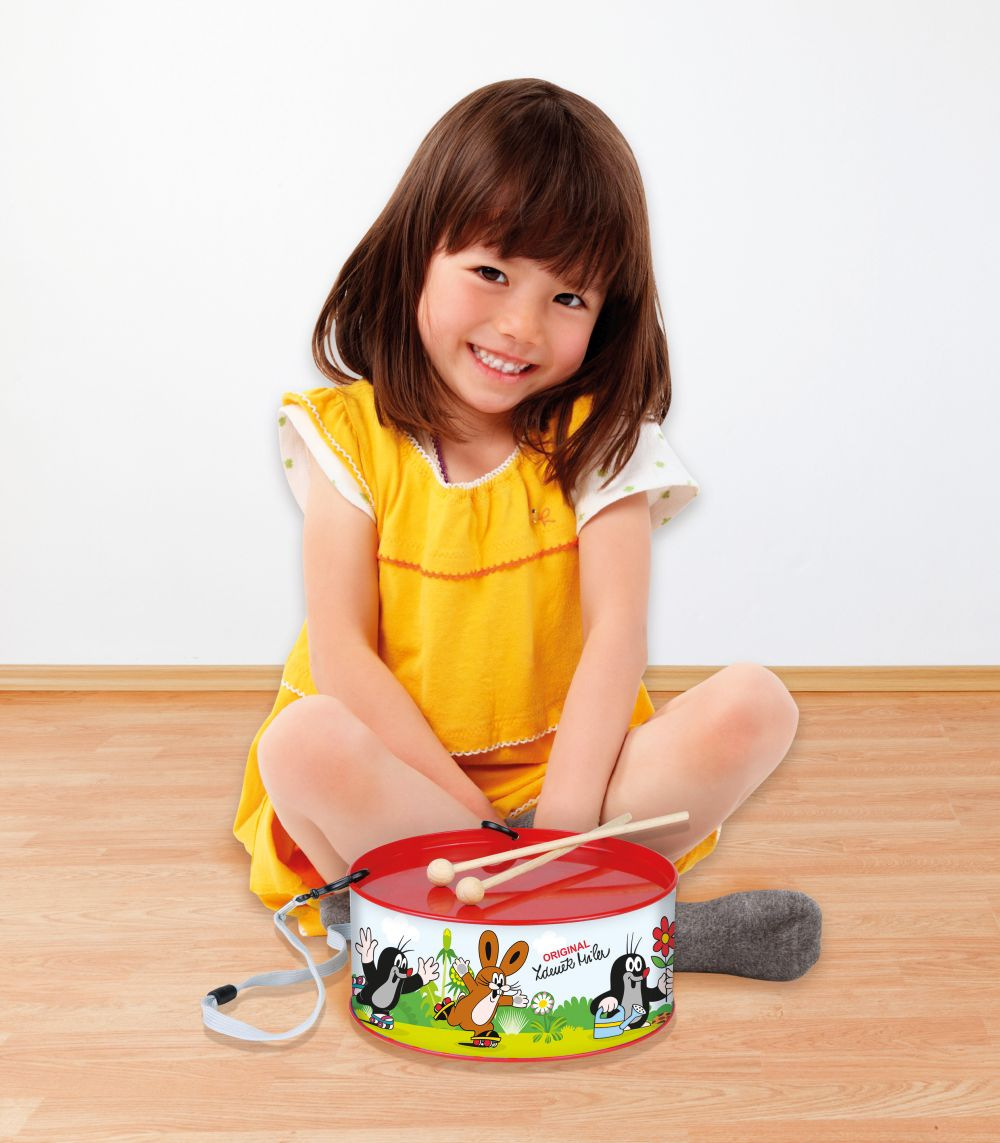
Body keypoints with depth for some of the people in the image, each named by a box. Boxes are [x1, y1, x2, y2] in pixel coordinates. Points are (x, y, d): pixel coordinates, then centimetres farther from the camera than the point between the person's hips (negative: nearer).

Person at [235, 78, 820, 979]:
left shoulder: (597, 436, -2)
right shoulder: (352, 435, -5)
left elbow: (616, 634, -12)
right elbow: (341, 652, -11)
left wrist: (559, 825, -24)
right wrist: (477, 820, -19)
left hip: (566, 767, 2)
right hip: (398, 777, -1)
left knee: (755, 706, -21)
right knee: (301, 743, -32)